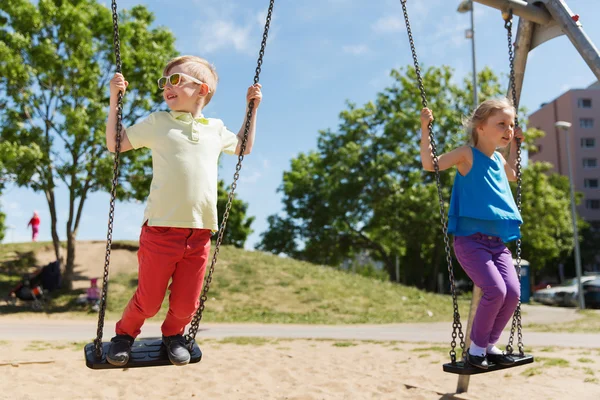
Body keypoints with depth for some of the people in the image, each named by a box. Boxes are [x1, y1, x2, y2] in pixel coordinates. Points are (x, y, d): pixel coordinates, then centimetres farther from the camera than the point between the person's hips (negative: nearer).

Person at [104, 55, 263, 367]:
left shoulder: (215, 129, 12)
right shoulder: (157, 122, 4)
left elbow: (242, 148, 31)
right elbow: (115, 144, 9)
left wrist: (251, 109, 23)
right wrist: (115, 100, 3)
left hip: (199, 234, 3)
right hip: (161, 229, -3)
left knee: (186, 304, 10)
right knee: (148, 300, 6)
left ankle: (173, 335, 41)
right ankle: (124, 334, 36)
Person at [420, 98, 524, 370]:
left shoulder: (498, 160, 16)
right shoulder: (468, 154, -5)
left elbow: (512, 175, 39)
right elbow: (429, 164, -11)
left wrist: (515, 145, 31)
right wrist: (425, 130, -16)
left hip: (498, 242, 7)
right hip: (470, 240, -7)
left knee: (513, 291, -6)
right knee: (495, 290, -21)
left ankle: (490, 344, 15)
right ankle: (476, 347, 3)